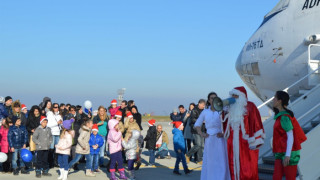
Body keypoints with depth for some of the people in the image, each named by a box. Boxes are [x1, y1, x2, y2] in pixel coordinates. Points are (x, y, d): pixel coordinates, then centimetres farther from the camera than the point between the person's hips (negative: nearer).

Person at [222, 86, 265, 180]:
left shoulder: (250, 107, -5)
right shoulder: (231, 108, 12)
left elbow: (256, 123, -9)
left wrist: (254, 142, -14)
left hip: (246, 143, -6)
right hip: (233, 144, 6)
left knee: (247, 168, -5)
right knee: (235, 168, 6)